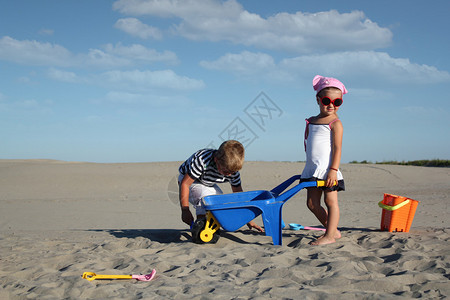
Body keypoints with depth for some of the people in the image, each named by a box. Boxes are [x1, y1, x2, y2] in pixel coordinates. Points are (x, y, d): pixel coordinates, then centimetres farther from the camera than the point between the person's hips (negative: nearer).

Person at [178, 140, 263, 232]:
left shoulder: (233, 170, -23)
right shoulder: (202, 161, -42)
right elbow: (185, 183, -33)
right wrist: (185, 211, -31)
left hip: (209, 184, 6)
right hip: (188, 179, -6)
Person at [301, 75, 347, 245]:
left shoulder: (335, 123, -6)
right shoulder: (311, 122, 14)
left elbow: (337, 148, -12)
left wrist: (333, 169, -19)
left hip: (328, 170, -7)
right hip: (312, 169, 7)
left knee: (331, 201, -2)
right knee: (312, 203, 9)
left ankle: (329, 235, 3)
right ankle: (333, 230, 21)